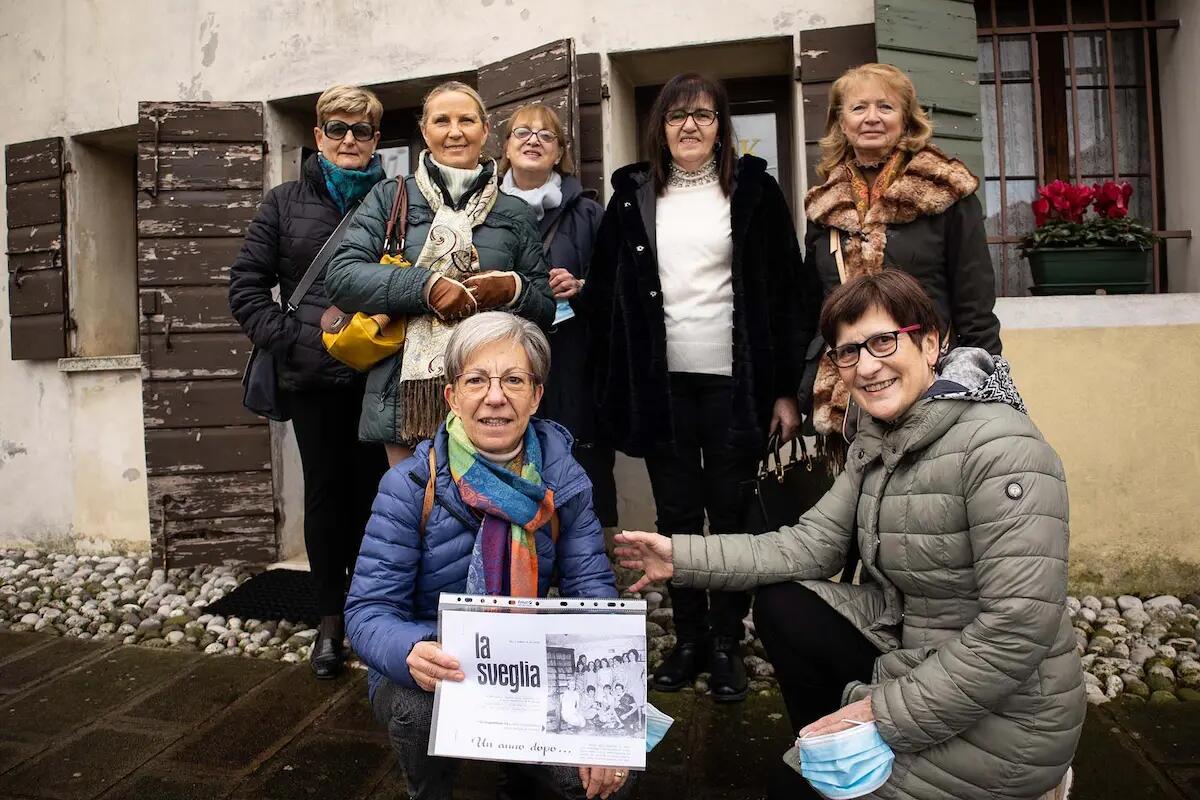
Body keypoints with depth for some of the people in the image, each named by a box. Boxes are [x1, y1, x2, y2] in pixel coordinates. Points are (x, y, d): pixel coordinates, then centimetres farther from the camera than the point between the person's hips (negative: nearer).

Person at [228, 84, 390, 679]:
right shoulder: (285, 203, 9)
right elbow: (246, 287, 6)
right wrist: (287, 339, -7)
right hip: (312, 377, 1)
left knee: (373, 490, 3)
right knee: (324, 492, 9)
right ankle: (331, 619, 22)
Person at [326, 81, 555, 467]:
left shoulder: (515, 214, 12)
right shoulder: (390, 198, 9)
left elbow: (545, 309, 14)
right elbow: (341, 275, -3)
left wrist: (512, 289, -8)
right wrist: (425, 285, -15)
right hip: (406, 396, -1)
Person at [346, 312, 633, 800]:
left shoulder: (564, 479, -8)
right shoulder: (410, 486, -16)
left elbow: (595, 595, -12)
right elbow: (369, 609, -17)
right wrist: (411, 652, -41)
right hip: (435, 673, -2)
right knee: (419, 709, -34)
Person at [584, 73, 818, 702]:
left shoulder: (752, 190, 3)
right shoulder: (633, 196, 9)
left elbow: (786, 290, 0)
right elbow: (605, 292, 8)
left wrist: (787, 388, -6)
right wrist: (612, 385, 1)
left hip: (734, 383, -2)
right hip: (661, 383, 2)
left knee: (730, 513, 6)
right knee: (676, 515, 9)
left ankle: (726, 643, 22)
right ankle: (688, 638, 25)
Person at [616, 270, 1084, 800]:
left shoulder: (1001, 449, -24)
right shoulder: (875, 439, 2)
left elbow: (1019, 626, -27)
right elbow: (813, 543, 0)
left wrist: (889, 712, -22)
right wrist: (684, 557, -7)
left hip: (1003, 714, -7)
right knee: (780, 607, 4)